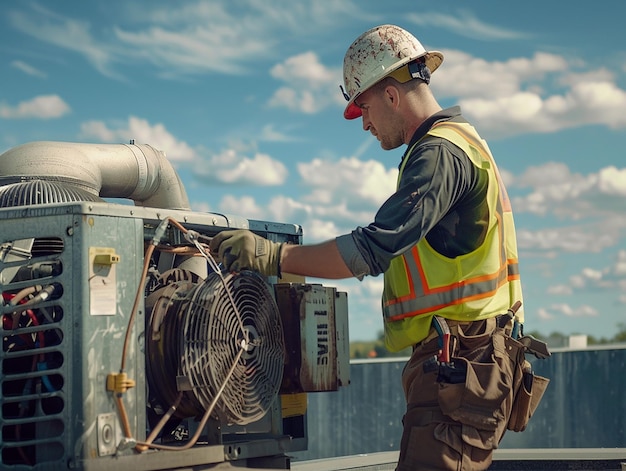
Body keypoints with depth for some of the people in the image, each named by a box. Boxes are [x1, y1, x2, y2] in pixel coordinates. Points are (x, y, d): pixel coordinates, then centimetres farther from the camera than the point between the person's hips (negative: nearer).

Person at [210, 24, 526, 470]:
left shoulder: (440, 152, -12)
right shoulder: (461, 142, 22)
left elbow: (376, 247, -23)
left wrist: (275, 257, -22)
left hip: (458, 366, -11)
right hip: (465, 363, 11)